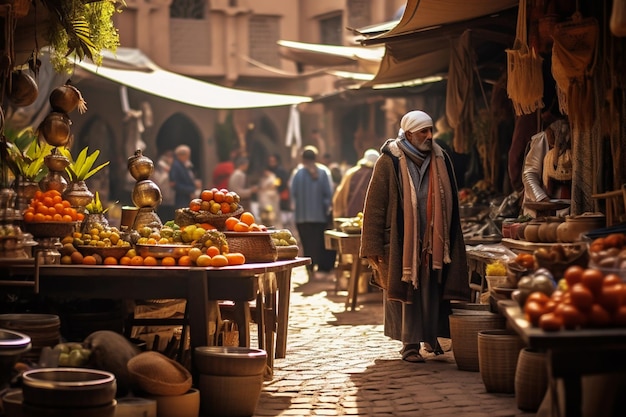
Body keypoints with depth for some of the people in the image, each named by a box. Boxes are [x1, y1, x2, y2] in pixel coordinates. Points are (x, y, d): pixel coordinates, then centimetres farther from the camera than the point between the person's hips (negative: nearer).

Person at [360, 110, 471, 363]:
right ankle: (410, 344, 9)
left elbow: (451, 206, 13)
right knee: (406, 291, 0)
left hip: (433, 242, 4)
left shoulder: (440, 160, 8)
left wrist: (450, 241, 10)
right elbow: (374, 206, -8)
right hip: (401, 242, -4)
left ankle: (431, 336, 22)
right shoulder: (389, 162, -6)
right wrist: (375, 248, -12)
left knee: (432, 291, 6)